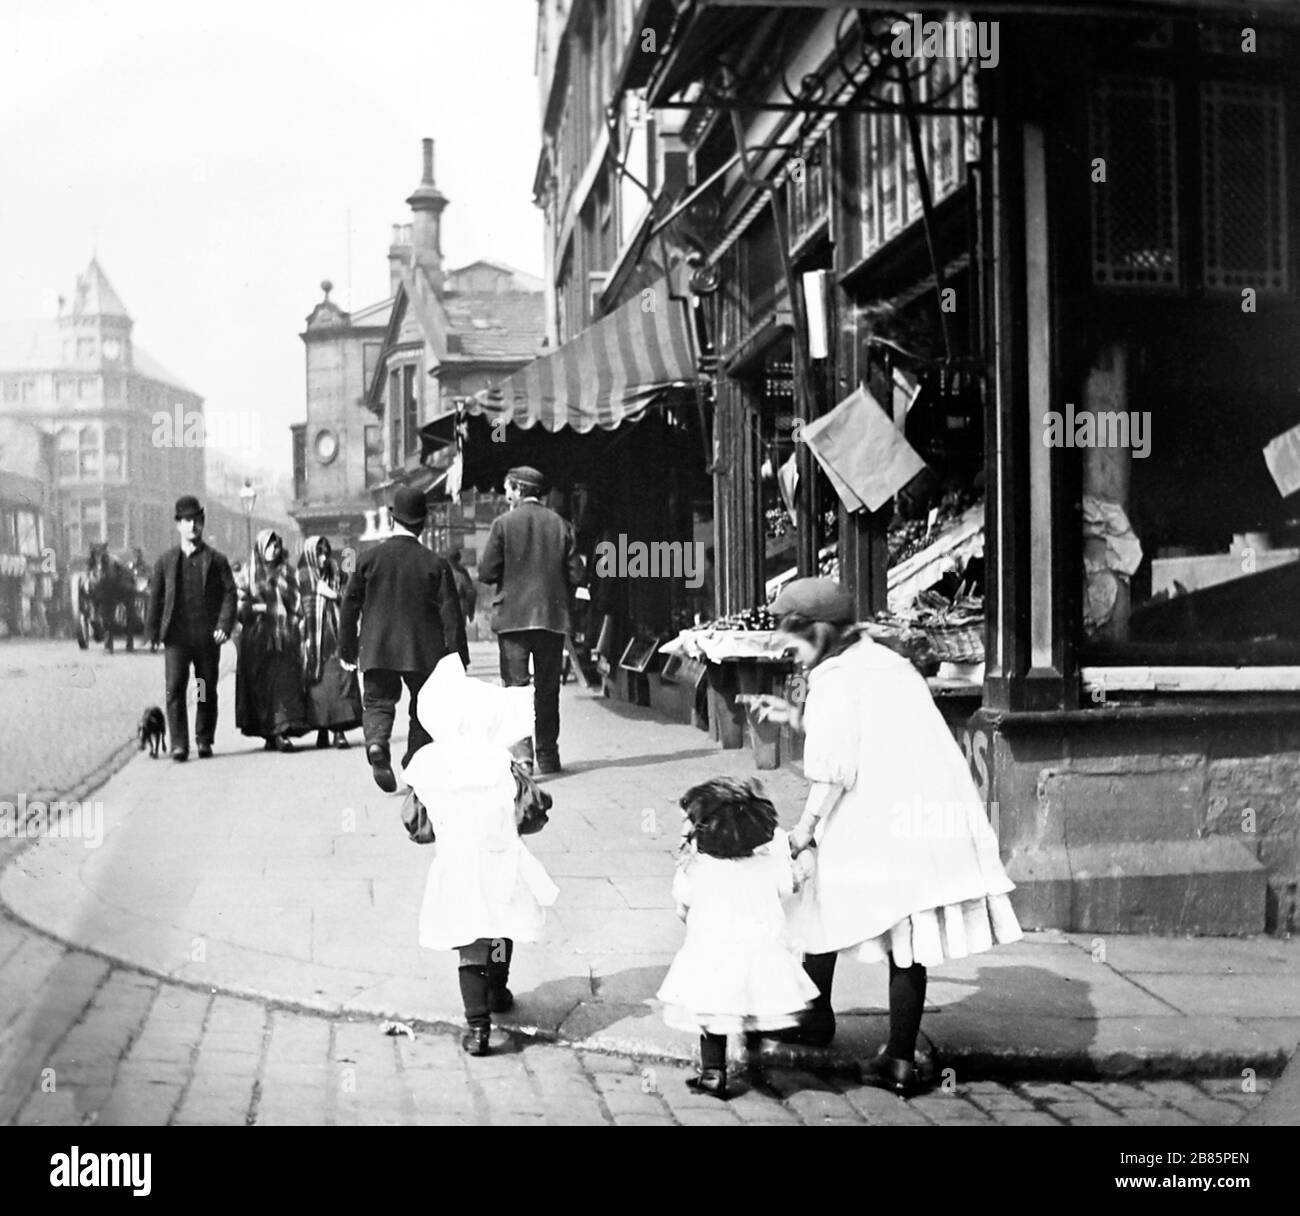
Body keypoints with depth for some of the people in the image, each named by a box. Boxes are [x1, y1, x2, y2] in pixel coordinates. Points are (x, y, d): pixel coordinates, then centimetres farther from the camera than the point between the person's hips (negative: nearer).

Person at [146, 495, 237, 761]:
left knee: (207, 691, 7)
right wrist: (153, 632, 6)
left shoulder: (216, 560, 6)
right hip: (176, 637, 0)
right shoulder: (166, 561, 10)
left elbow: (229, 594, 1)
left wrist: (224, 625, -12)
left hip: (207, 637, 0)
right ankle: (179, 743, -10)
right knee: (174, 689, -10)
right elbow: (155, 597, 11)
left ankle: (204, 740, 20)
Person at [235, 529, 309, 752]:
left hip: (282, 639, 0)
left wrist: (296, 628, -1)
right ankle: (268, 734, 4)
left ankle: (283, 732, -17)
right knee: (259, 685, -2)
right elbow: (239, 606, 2)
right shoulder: (248, 576, 9)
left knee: (284, 682, -11)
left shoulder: (286, 573, 14)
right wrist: (256, 608, -14)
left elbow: (296, 605, 10)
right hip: (256, 639, 0)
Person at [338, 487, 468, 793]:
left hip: (377, 650, 1)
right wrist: (458, 660, -1)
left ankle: (376, 744, -22)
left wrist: (347, 649, 14)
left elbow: (350, 605, 5)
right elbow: (451, 614, -5)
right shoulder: (435, 564, -4)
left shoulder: (370, 558, 0)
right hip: (423, 652, -1)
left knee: (377, 702, 7)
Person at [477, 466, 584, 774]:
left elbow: (486, 572, -7)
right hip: (553, 617, 3)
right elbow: (576, 576, 1)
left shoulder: (504, 523, -6)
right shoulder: (561, 525, 3)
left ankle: (521, 751, -14)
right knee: (547, 689, 10)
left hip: (513, 618, -3)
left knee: (515, 685, 0)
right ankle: (547, 755, 15)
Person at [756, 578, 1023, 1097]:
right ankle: (901, 1059, 8)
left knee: (823, 911, 16)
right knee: (909, 940, 8)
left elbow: (833, 770, -13)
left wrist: (805, 828, -5)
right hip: (938, 816, 7)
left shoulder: (832, 680, -6)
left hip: (875, 823, -7)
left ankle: (816, 1018, 31)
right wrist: (797, 717, 25)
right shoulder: (892, 665, 18)